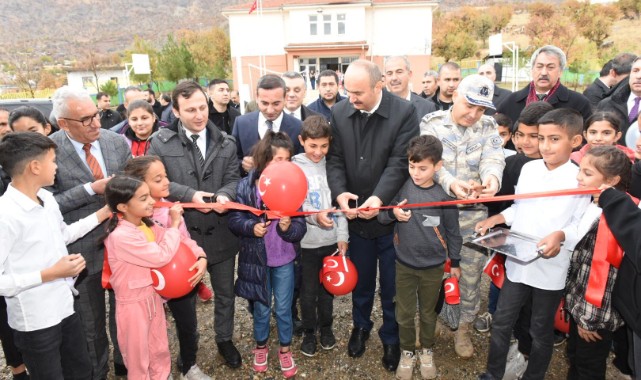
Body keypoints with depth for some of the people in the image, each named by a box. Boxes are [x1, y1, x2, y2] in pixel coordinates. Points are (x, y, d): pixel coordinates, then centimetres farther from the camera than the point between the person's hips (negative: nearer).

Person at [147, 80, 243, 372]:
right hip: (182, 232, -2)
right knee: (184, 294, 18)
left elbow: (233, 179, -2)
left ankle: (224, 339, 41)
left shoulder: (226, 143, 1)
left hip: (220, 232, 2)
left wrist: (224, 194, -25)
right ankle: (188, 345, 41)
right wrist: (190, 195, -23)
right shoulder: (160, 142, -7)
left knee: (225, 291, 18)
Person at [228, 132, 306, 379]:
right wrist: (251, 227, -25)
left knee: (284, 309, 14)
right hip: (257, 258, 0)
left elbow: (301, 228, -11)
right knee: (261, 308, 18)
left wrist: (288, 227, -31)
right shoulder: (246, 186, -12)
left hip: (284, 259, 0)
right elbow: (234, 220, -7)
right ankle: (261, 346, 42)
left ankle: (285, 349, 37)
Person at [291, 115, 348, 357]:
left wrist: (342, 236, -1)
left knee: (328, 287, 17)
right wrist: (314, 215, -26)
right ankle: (309, 332, 32)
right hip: (307, 242, -2)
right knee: (309, 290, 12)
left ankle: (326, 327, 38)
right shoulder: (294, 167, -7)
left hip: (332, 240, 2)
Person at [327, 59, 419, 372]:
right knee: (361, 279, 20)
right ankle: (360, 325, 45)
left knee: (391, 285, 13)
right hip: (356, 214, 3)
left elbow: (399, 162, -18)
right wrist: (340, 192, -20)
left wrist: (379, 198, -31)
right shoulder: (339, 113, -2)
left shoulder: (404, 112, -13)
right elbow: (335, 159, -2)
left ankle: (391, 338, 36)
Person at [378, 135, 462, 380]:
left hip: (433, 266, 0)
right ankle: (407, 352, 38)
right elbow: (381, 216, -3)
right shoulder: (401, 187, -12)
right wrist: (393, 213, -25)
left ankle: (427, 351, 44)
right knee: (404, 314, 14)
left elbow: (452, 231, -1)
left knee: (428, 313, 19)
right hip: (404, 264, 1)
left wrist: (455, 263, 6)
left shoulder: (444, 195, -13)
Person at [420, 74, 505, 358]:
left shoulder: (488, 127, 2)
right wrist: (451, 183, -39)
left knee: (471, 273, 12)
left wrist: (492, 176, -40)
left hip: (473, 213, 2)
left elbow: (493, 157, -15)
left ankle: (463, 327, 32)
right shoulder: (432, 123, -5)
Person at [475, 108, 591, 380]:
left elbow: (582, 226, -11)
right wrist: (496, 219, -2)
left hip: (551, 269, -4)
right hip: (517, 262, 4)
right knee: (501, 323, 13)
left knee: (541, 331, 14)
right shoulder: (528, 168, 2)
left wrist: (561, 235, -29)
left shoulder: (580, 180, -11)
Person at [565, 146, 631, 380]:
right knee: (575, 357, 23)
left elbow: (602, 273, -23)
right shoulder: (594, 206, 2)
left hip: (596, 313, -8)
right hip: (579, 303, 8)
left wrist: (590, 319, -17)